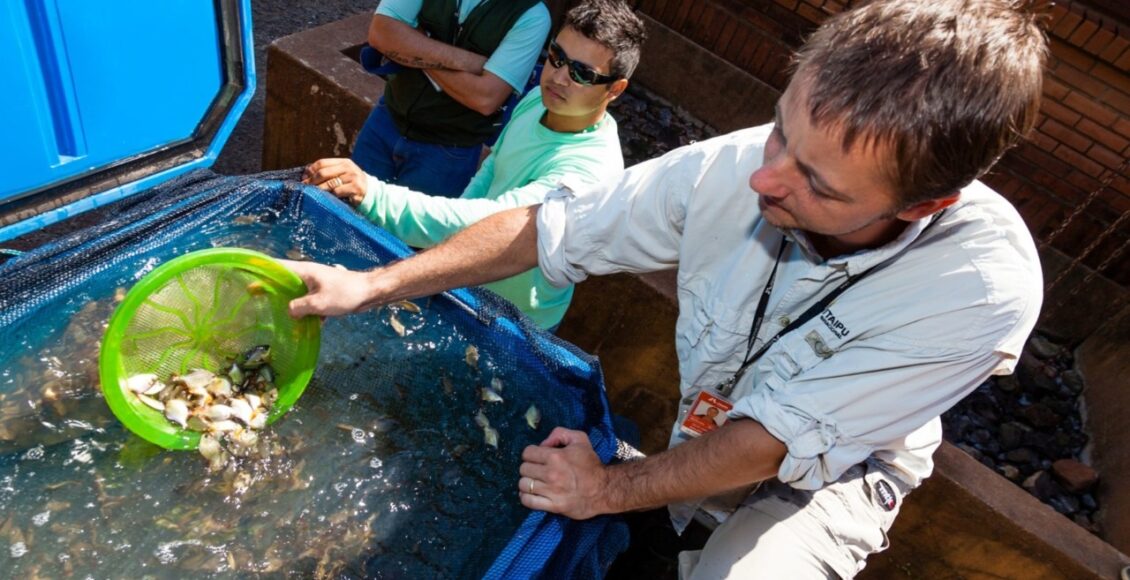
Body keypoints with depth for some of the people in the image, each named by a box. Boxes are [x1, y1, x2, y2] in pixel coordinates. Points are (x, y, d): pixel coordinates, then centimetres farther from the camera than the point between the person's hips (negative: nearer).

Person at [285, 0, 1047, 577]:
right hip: (705, 440, 4)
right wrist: (372, 285, -16)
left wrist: (609, 489, -18)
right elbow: (549, 229, -15)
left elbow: (779, 443, -27)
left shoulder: (985, 290, -33)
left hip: (834, 474, -3)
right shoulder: (733, 167, -26)